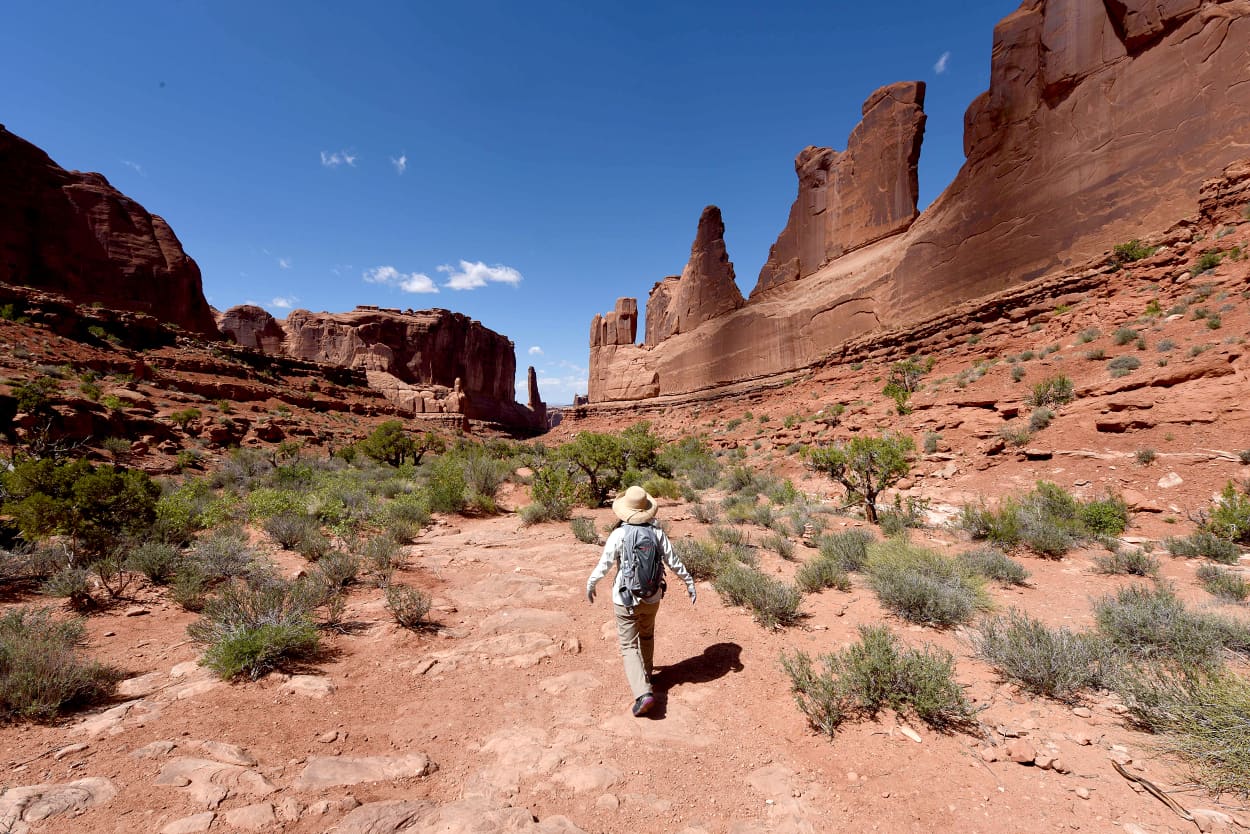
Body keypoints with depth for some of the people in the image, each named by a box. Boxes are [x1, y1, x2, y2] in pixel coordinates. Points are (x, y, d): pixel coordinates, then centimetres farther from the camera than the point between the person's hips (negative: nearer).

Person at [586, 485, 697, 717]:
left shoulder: (618, 535, -17)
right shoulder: (657, 533, -9)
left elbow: (604, 565, -12)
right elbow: (674, 562, -5)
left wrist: (590, 584, 6)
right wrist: (689, 582, 10)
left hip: (625, 600, -3)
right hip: (652, 598, 4)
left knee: (629, 646, 6)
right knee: (646, 636, 28)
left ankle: (643, 692, -8)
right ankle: (645, 675, 45)